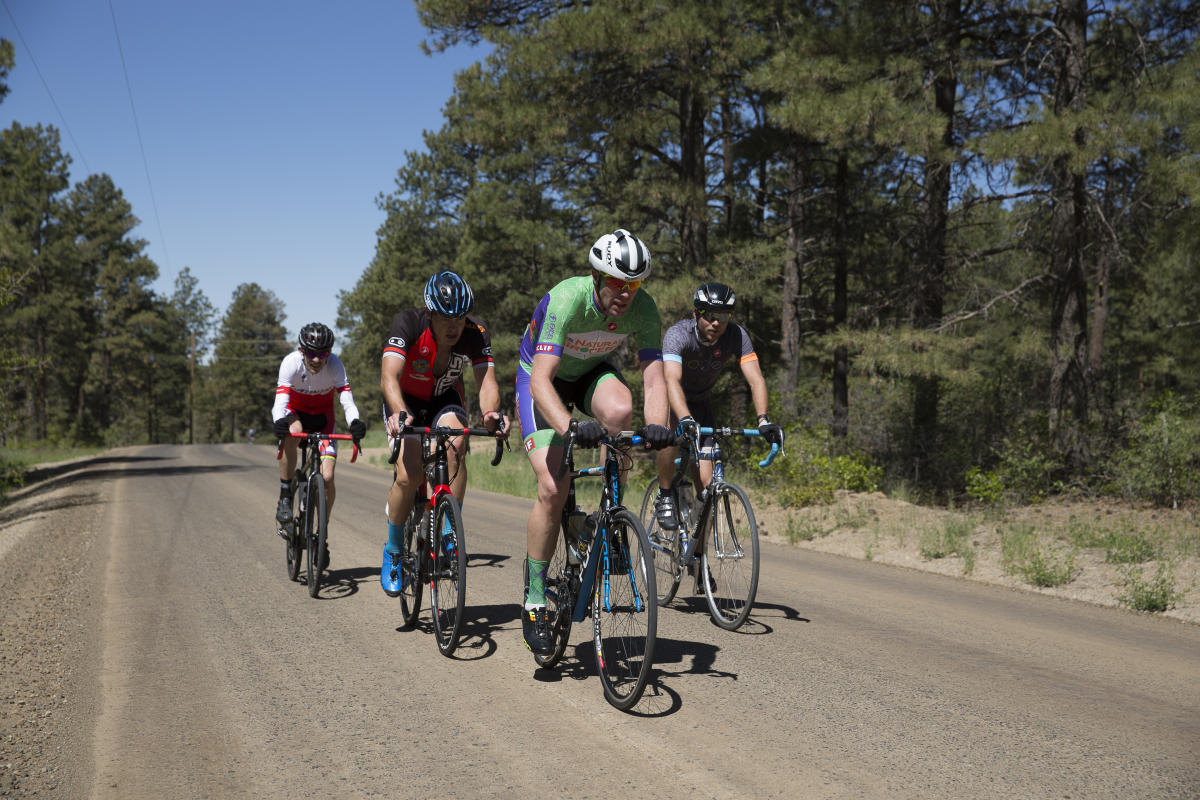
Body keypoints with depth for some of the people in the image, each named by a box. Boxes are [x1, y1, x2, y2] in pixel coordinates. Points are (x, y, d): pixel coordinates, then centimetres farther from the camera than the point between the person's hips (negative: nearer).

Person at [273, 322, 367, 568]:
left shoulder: (335, 365, -26)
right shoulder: (291, 363, -29)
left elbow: (346, 399, -35)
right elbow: (281, 400, -38)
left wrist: (355, 423, -55)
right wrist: (280, 422, -59)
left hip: (322, 417, 1)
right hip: (294, 411, -1)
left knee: (327, 477, -13)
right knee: (292, 431, -39)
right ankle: (285, 496, -21)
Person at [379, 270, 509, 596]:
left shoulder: (476, 333, -24)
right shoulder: (407, 324, -30)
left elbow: (486, 380, -31)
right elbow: (389, 376, -41)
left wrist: (491, 413, -53)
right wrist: (400, 414, -61)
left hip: (445, 399, 2)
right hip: (405, 400, -2)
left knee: (455, 446, -31)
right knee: (409, 474, -21)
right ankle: (393, 552, 3)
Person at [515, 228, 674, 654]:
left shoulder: (643, 309, -23)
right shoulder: (565, 300, -35)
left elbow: (653, 377, -27)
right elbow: (541, 381, -42)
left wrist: (657, 425, -47)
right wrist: (570, 428, -59)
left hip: (593, 373, 3)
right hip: (543, 379, -3)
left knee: (620, 410, -35)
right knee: (552, 489, -18)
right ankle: (534, 597, -1)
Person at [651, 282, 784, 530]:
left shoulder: (736, 335, -24)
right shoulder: (678, 334, -33)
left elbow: (755, 379, -32)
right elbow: (672, 380, -48)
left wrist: (764, 419, -49)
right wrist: (685, 420, -65)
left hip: (699, 401, 3)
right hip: (669, 399, -3)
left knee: (706, 481, -8)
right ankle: (664, 498, -13)